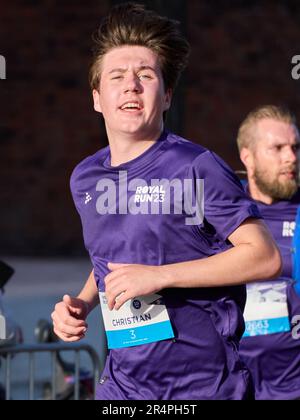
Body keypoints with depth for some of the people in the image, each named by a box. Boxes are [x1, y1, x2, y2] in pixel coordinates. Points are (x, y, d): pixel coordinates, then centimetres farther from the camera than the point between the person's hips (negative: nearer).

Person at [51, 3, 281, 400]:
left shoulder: (196, 167, -11)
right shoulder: (85, 179, 8)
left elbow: (265, 256, -14)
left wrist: (159, 276, -19)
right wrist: (82, 304, 4)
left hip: (205, 385, -5)